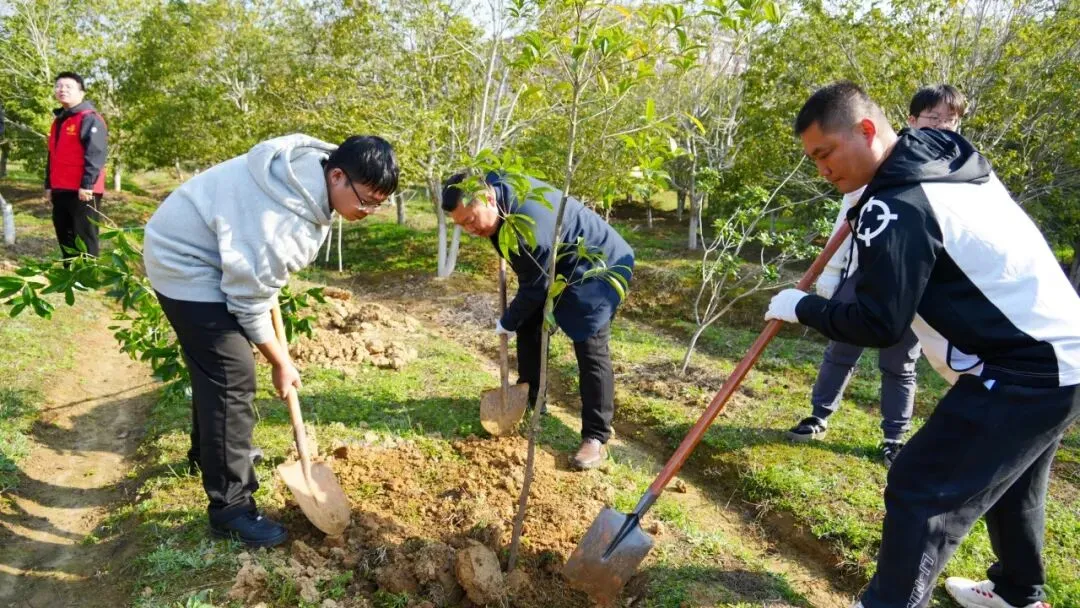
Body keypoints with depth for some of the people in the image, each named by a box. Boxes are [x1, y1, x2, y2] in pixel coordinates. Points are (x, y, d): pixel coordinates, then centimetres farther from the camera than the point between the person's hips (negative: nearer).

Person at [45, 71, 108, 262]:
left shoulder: (90, 119, -7)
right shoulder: (58, 121, 20)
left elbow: (95, 154, -17)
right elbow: (52, 157, 25)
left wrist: (87, 185, -22)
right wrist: (49, 185, 20)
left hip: (83, 192, -9)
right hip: (60, 191, 9)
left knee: (84, 240, -6)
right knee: (65, 239, 14)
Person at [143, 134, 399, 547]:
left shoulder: (313, 168, -9)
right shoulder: (283, 223, -36)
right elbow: (249, 304, -24)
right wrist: (281, 363, -11)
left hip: (197, 251, 10)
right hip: (185, 264, -10)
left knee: (213, 363, 23)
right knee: (232, 376, -11)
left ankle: (209, 450, 45)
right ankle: (230, 507, -1)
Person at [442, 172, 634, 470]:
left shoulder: (529, 222, -37)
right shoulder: (496, 187, -10)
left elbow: (534, 286, -24)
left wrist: (507, 323, -9)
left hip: (596, 267, -9)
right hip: (556, 266, 10)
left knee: (591, 351, -12)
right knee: (529, 326, 14)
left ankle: (595, 438, -6)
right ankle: (529, 399, 29)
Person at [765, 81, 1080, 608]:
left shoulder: (898, 207, -22)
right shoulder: (953, 161, 6)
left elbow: (878, 325, -19)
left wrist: (801, 307, -6)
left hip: (1026, 373, -10)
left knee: (920, 493, -5)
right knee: (1010, 485, 27)